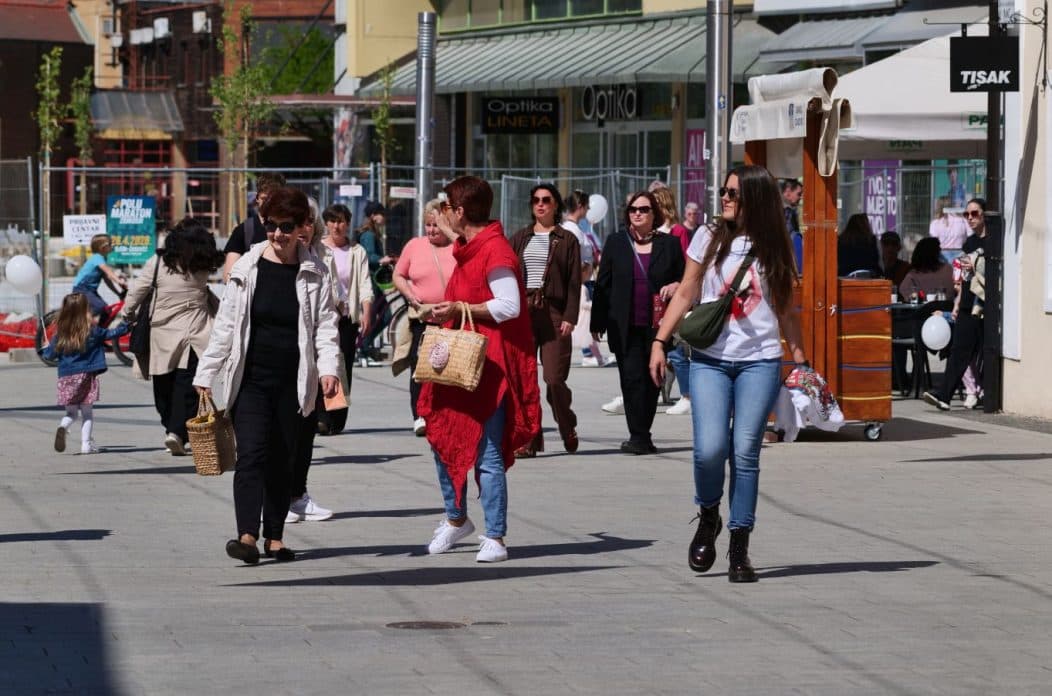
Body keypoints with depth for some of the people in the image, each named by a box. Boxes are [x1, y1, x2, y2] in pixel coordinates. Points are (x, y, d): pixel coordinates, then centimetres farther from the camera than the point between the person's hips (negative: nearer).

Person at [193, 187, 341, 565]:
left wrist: (329, 369, -17)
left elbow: (325, 326, 0)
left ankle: (275, 536, 16)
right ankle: (247, 534, -23)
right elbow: (225, 325, 5)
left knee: (281, 459, 8)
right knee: (251, 453, -13)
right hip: (250, 379, -1)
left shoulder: (314, 275, 3)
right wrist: (206, 375, 4)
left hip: (293, 384, 1)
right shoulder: (247, 269, 2)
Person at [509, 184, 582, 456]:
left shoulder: (567, 240, 7)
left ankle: (568, 428, 18)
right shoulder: (519, 239, 15)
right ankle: (529, 439, 0)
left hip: (553, 313, -3)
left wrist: (570, 318, -7)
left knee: (554, 378, -7)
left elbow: (574, 282, 2)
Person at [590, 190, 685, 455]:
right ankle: (640, 437, -12)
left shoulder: (669, 244, 6)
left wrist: (676, 286, -11)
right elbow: (603, 285, 8)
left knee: (651, 381, 5)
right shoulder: (616, 243, 7)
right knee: (633, 378, -10)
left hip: (656, 326, 1)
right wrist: (598, 323, 4)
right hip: (625, 328, -1)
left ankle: (641, 435, 16)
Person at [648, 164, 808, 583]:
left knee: (745, 453, -5)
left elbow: (786, 311, 12)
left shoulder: (775, 250, 6)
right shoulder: (709, 239, 6)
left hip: (760, 361, 0)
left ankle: (739, 550, 3)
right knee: (710, 448, -15)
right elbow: (686, 294, 10)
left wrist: (800, 362, 6)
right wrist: (660, 342, 3)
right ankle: (708, 518, 15)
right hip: (710, 359, 0)